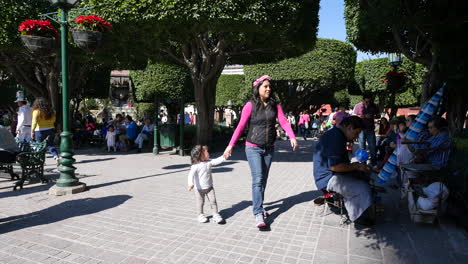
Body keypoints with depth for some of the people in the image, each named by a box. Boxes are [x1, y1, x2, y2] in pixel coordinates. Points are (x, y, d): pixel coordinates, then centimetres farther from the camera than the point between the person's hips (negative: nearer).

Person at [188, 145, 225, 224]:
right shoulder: (196, 165, -21)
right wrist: (191, 184, -40)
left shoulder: (209, 162, -1)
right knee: (200, 202, 10)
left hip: (209, 187, 5)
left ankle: (216, 215, 14)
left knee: (213, 201, 4)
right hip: (199, 189, -5)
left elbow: (216, 161, -2)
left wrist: (224, 157, -15)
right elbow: (191, 174, -29)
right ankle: (201, 215, 28)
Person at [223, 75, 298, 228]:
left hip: (269, 148, 4)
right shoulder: (250, 106, -8)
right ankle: (258, 214, -9)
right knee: (257, 179, -11)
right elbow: (240, 126, -9)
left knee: (264, 179, 13)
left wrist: (292, 137, -24)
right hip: (253, 148, -4)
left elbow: (284, 122, -7)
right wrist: (231, 145, -13)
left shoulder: (275, 106, 3)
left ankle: (259, 205, 30)